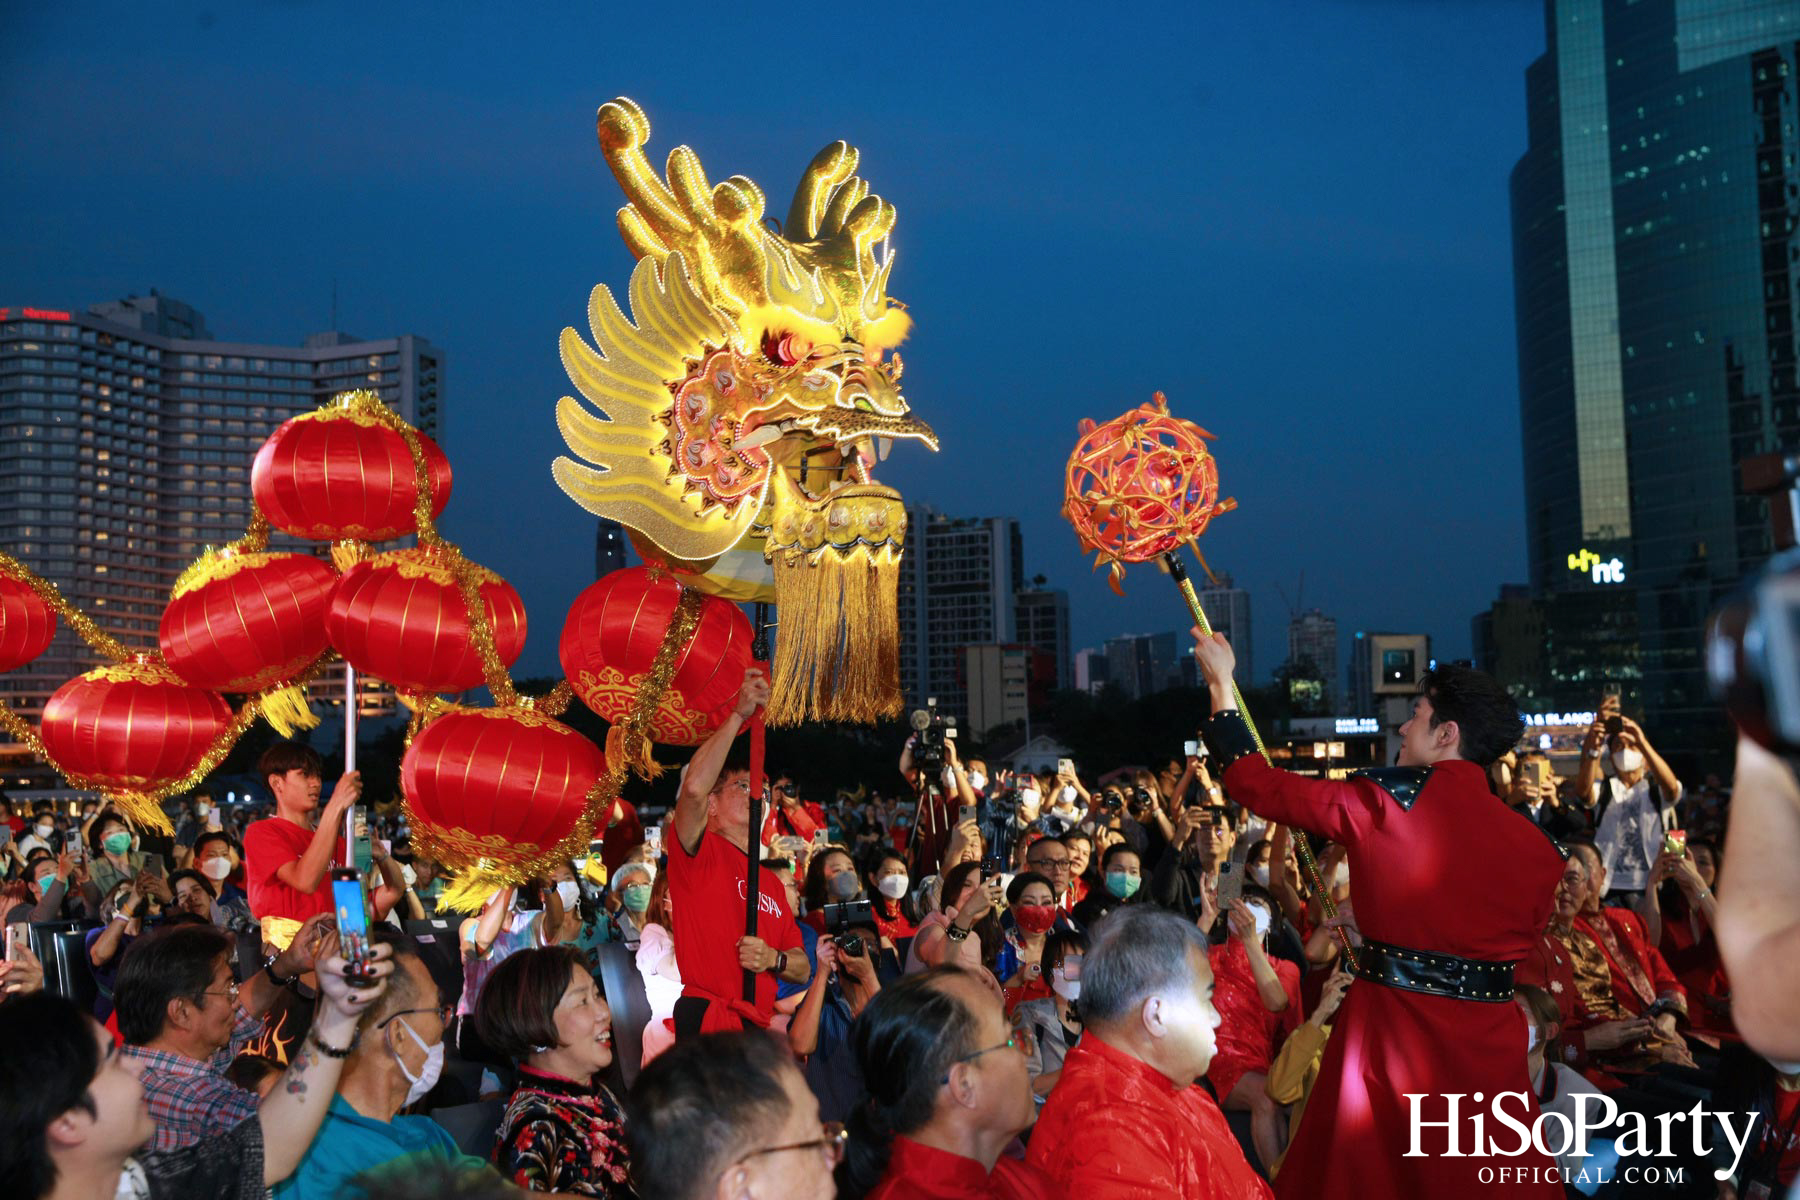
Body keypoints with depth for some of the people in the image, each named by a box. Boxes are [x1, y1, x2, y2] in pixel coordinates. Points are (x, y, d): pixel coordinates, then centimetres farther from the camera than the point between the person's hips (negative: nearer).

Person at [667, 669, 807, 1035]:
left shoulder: (770, 880, 22)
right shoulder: (701, 853, 3)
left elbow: (803, 969, 20)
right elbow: (694, 787, -19)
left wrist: (773, 959, -3)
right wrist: (738, 715, -15)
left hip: (759, 1024, 7)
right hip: (707, 1017, -7)